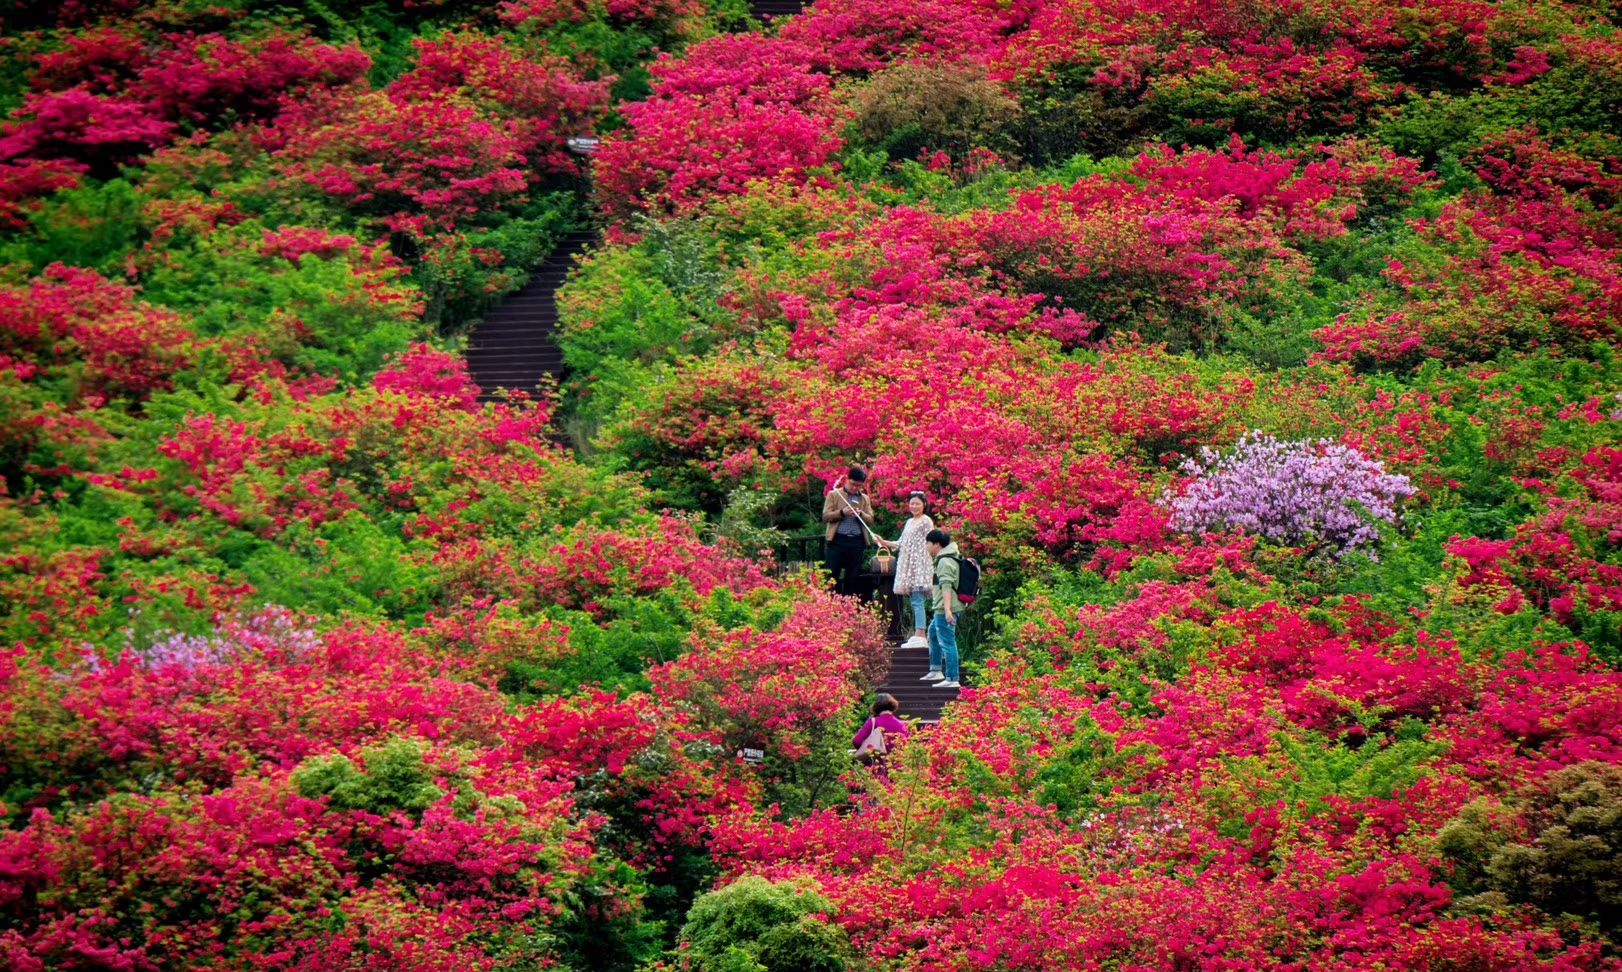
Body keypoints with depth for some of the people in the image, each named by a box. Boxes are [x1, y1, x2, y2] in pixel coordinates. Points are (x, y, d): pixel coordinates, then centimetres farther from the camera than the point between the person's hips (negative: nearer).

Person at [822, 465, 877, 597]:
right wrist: (842, 512, -15)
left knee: (852, 579, 4)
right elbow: (825, 516, 0)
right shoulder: (834, 495, 7)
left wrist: (860, 514, -9)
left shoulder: (865, 499, 16)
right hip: (838, 540, -3)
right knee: (832, 576, -5)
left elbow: (870, 519, 11)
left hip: (857, 542, 3)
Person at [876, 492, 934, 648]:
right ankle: (918, 636, 8)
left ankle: (920, 636, -18)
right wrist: (884, 542, 11)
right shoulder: (909, 522, 21)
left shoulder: (926, 521, -3)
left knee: (917, 601, -14)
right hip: (908, 565, 8)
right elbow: (901, 544, 22)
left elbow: (930, 544, -9)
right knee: (915, 601, 7)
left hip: (920, 564, -8)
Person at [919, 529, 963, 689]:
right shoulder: (950, 557, 17)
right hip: (942, 608, 11)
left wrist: (947, 609, -33)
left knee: (947, 642, -12)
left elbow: (946, 586, -26)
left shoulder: (945, 562, -17)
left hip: (945, 610, -11)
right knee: (933, 632, 27)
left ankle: (952, 680, -14)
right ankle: (935, 671, 36)